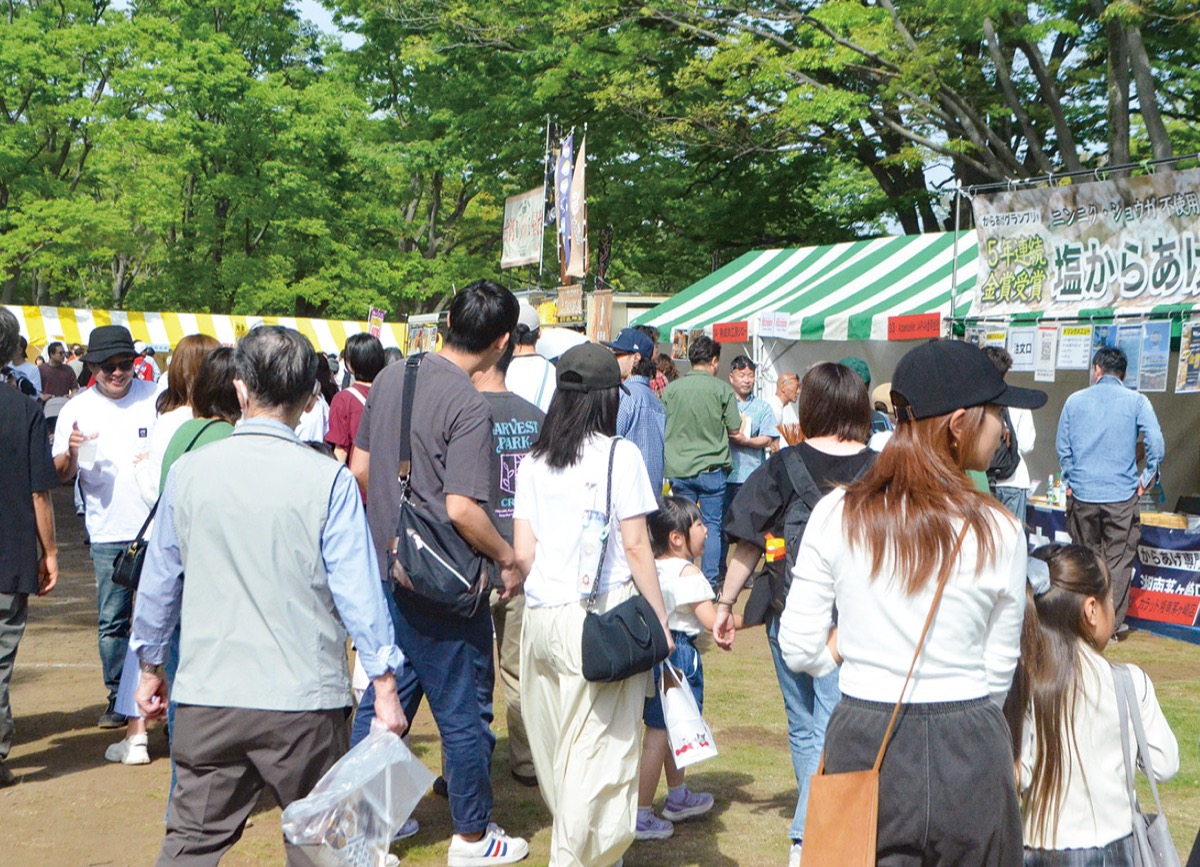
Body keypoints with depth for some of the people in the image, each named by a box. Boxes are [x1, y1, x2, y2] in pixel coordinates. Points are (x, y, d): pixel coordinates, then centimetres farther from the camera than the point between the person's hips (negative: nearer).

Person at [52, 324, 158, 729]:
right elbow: (61, 475, 3)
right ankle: (119, 696, 15)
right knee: (112, 619, 3)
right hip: (108, 533, 1)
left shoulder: (156, 398, 2)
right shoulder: (76, 410, 4)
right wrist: (71, 453, -19)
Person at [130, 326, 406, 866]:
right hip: (303, 701, -2)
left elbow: (159, 580, 10)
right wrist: (384, 686, -1)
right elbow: (357, 590, -9)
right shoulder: (328, 481, -9)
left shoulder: (189, 472, 1)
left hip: (206, 699, 2)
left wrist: (150, 667, 23)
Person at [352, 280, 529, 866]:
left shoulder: (390, 378, 4)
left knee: (381, 702, 18)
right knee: (464, 712, 8)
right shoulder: (469, 406, -20)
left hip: (384, 571, 7)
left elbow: (360, 468, 11)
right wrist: (508, 558, -10)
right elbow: (462, 509, -25)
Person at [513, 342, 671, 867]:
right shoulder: (619, 454, -6)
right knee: (598, 746, 3)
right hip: (602, 615, -5)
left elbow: (522, 551, 6)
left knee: (555, 742, 16)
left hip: (541, 617, 5)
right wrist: (660, 620, -2)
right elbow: (636, 547, -8)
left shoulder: (534, 460, 7)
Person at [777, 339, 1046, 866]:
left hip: (862, 744, 1)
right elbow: (999, 671, 0)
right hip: (968, 755, -1)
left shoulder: (835, 514, -6)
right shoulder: (999, 531, -9)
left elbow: (800, 652, -4)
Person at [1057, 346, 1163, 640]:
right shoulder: (1136, 401, -2)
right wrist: (1147, 478, 3)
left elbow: (1062, 446, 7)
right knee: (1118, 561, 7)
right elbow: (1156, 444, -10)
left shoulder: (1075, 401, 4)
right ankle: (1113, 624, 9)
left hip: (1082, 495, 2)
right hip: (1122, 496, -2)